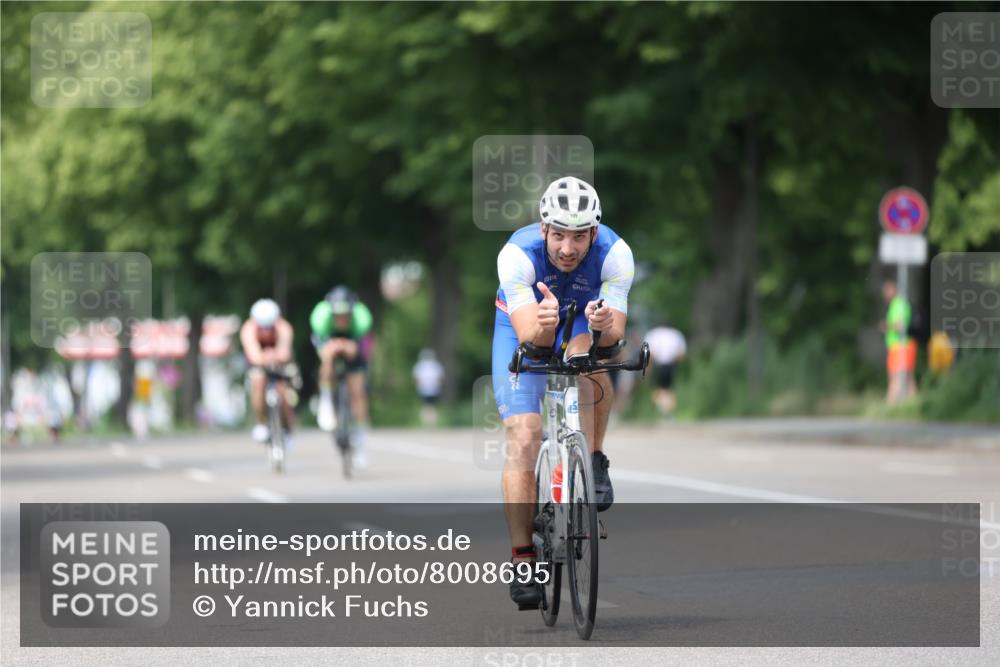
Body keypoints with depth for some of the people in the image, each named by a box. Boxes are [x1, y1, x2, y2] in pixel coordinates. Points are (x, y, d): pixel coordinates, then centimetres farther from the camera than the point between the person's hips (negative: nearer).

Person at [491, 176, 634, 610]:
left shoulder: (614, 253, -30)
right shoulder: (518, 254, -34)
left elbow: (615, 333, -36)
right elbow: (530, 337, -40)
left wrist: (605, 326, -59)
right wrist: (544, 323, -63)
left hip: (584, 320, 1)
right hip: (524, 326, -1)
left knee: (587, 354, -36)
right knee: (523, 439, -15)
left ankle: (594, 463, -15)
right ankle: (523, 560, -10)